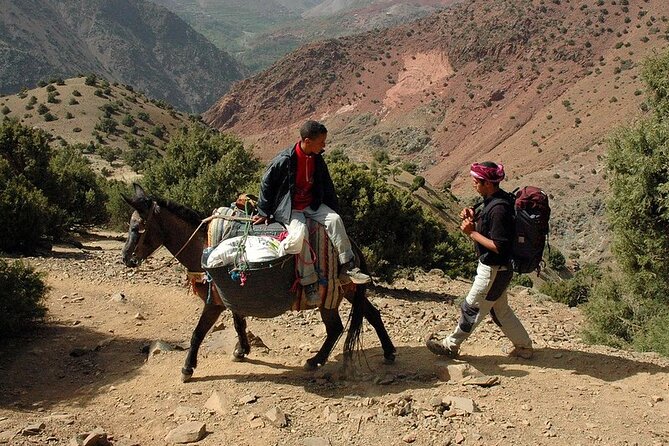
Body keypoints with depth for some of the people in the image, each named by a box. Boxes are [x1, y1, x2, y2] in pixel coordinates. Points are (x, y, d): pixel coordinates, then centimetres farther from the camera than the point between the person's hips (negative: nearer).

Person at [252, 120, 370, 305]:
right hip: (288, 208, -5)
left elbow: (327, 185, 15)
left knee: (335, 219, -20)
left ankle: (348, 267, -15)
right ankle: (309, 283, -23)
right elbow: (266, 184, -7)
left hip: (312, 204, 6)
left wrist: (333, 209, 13)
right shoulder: (284, 160, -17)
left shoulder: (317, 160, 2)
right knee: (300, 231, -33)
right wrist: (264, 212, -4)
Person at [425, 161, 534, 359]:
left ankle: (450, 345, 22)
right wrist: (473, 218, -3)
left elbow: (498, 246, -27)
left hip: (494, 270, -10)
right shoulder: (494, 200, 4)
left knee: (471, 309, 7)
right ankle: (524, 346, 33)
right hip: (497, 268, 10)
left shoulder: (499, 208, -27)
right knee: (500, 310, 22)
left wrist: (472, 232, -22)